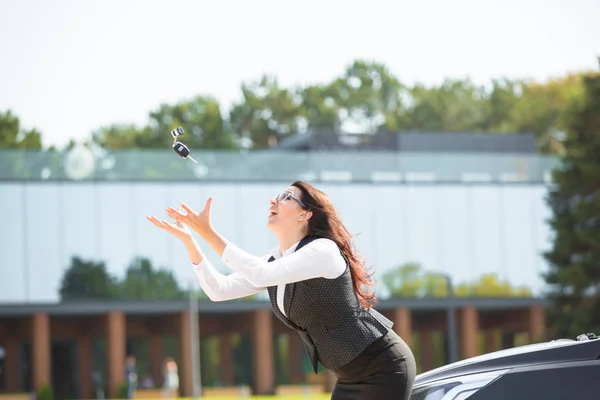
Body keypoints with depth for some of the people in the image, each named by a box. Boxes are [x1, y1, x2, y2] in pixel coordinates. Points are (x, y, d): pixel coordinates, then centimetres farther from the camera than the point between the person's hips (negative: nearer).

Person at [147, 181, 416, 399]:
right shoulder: (274, 261, 7)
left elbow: (260, 275, -33)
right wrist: (189, 240, -11)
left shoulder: (323, 250, -20)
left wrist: (209, 233, -33)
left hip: (383, 369, -9)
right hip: (350, 377, 9)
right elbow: (219, 290, -2)